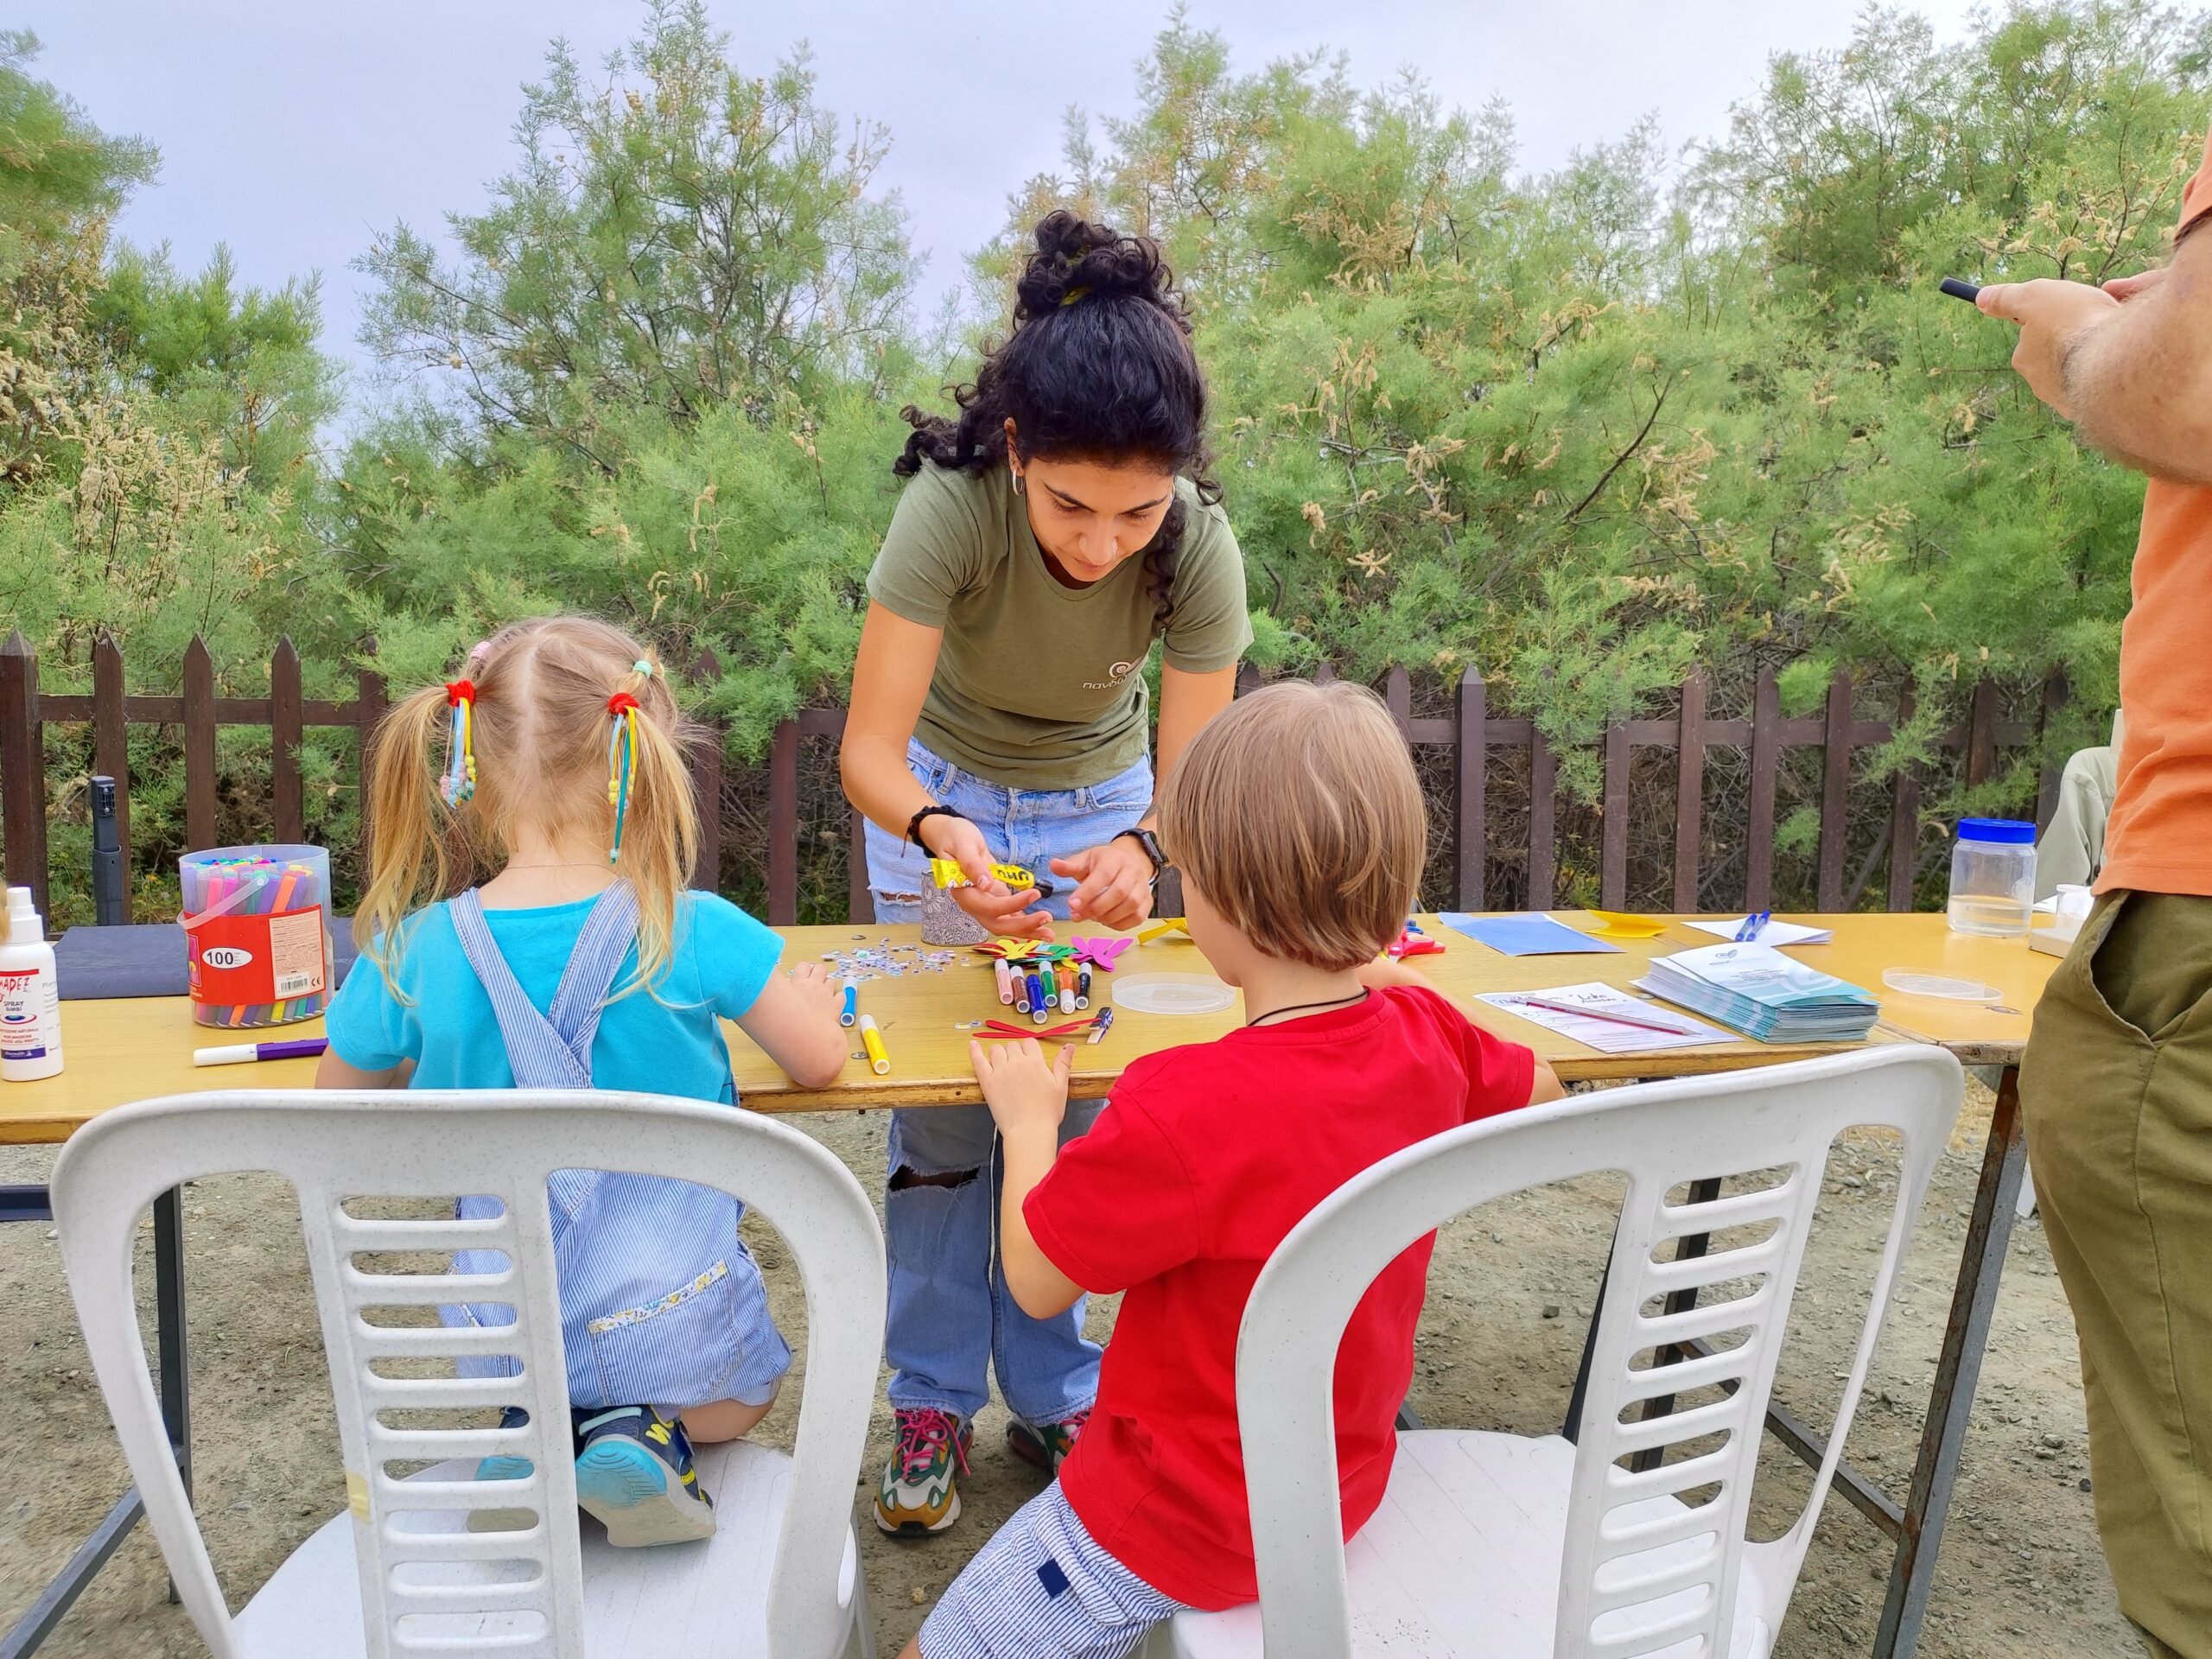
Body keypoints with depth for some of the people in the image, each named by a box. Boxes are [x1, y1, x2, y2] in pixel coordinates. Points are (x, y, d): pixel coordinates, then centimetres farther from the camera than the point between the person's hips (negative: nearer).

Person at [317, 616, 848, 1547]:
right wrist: (809, 994, 14)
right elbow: (819, 1061, -7)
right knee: (747, 1392, 32)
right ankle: (648, 1431, 1)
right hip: (670, 1322, -2)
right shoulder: (696, 934, -20)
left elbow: (338, 1100, 4)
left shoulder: (412, 956, -14)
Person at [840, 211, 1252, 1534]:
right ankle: (934, 1402, 19)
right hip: (940, 791, -1)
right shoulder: (951, 505, -34)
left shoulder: (1199, 548, -29)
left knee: (1074, 1106, 3)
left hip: (1099, 806, 1)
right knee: (938, 1110, 0)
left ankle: (1055, 1397, 22)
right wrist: (941, 834, -54)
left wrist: (1139, 853, -49)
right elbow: (871, 745, -34)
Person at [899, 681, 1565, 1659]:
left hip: (1195, 1514, -8)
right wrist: (1398, 982, 16)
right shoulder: (1427, 1039, -13)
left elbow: (1036, 1281, -18)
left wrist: (1029, 1119, -3)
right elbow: (1539, 1091, 11)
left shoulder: (1183, 1112, -34)